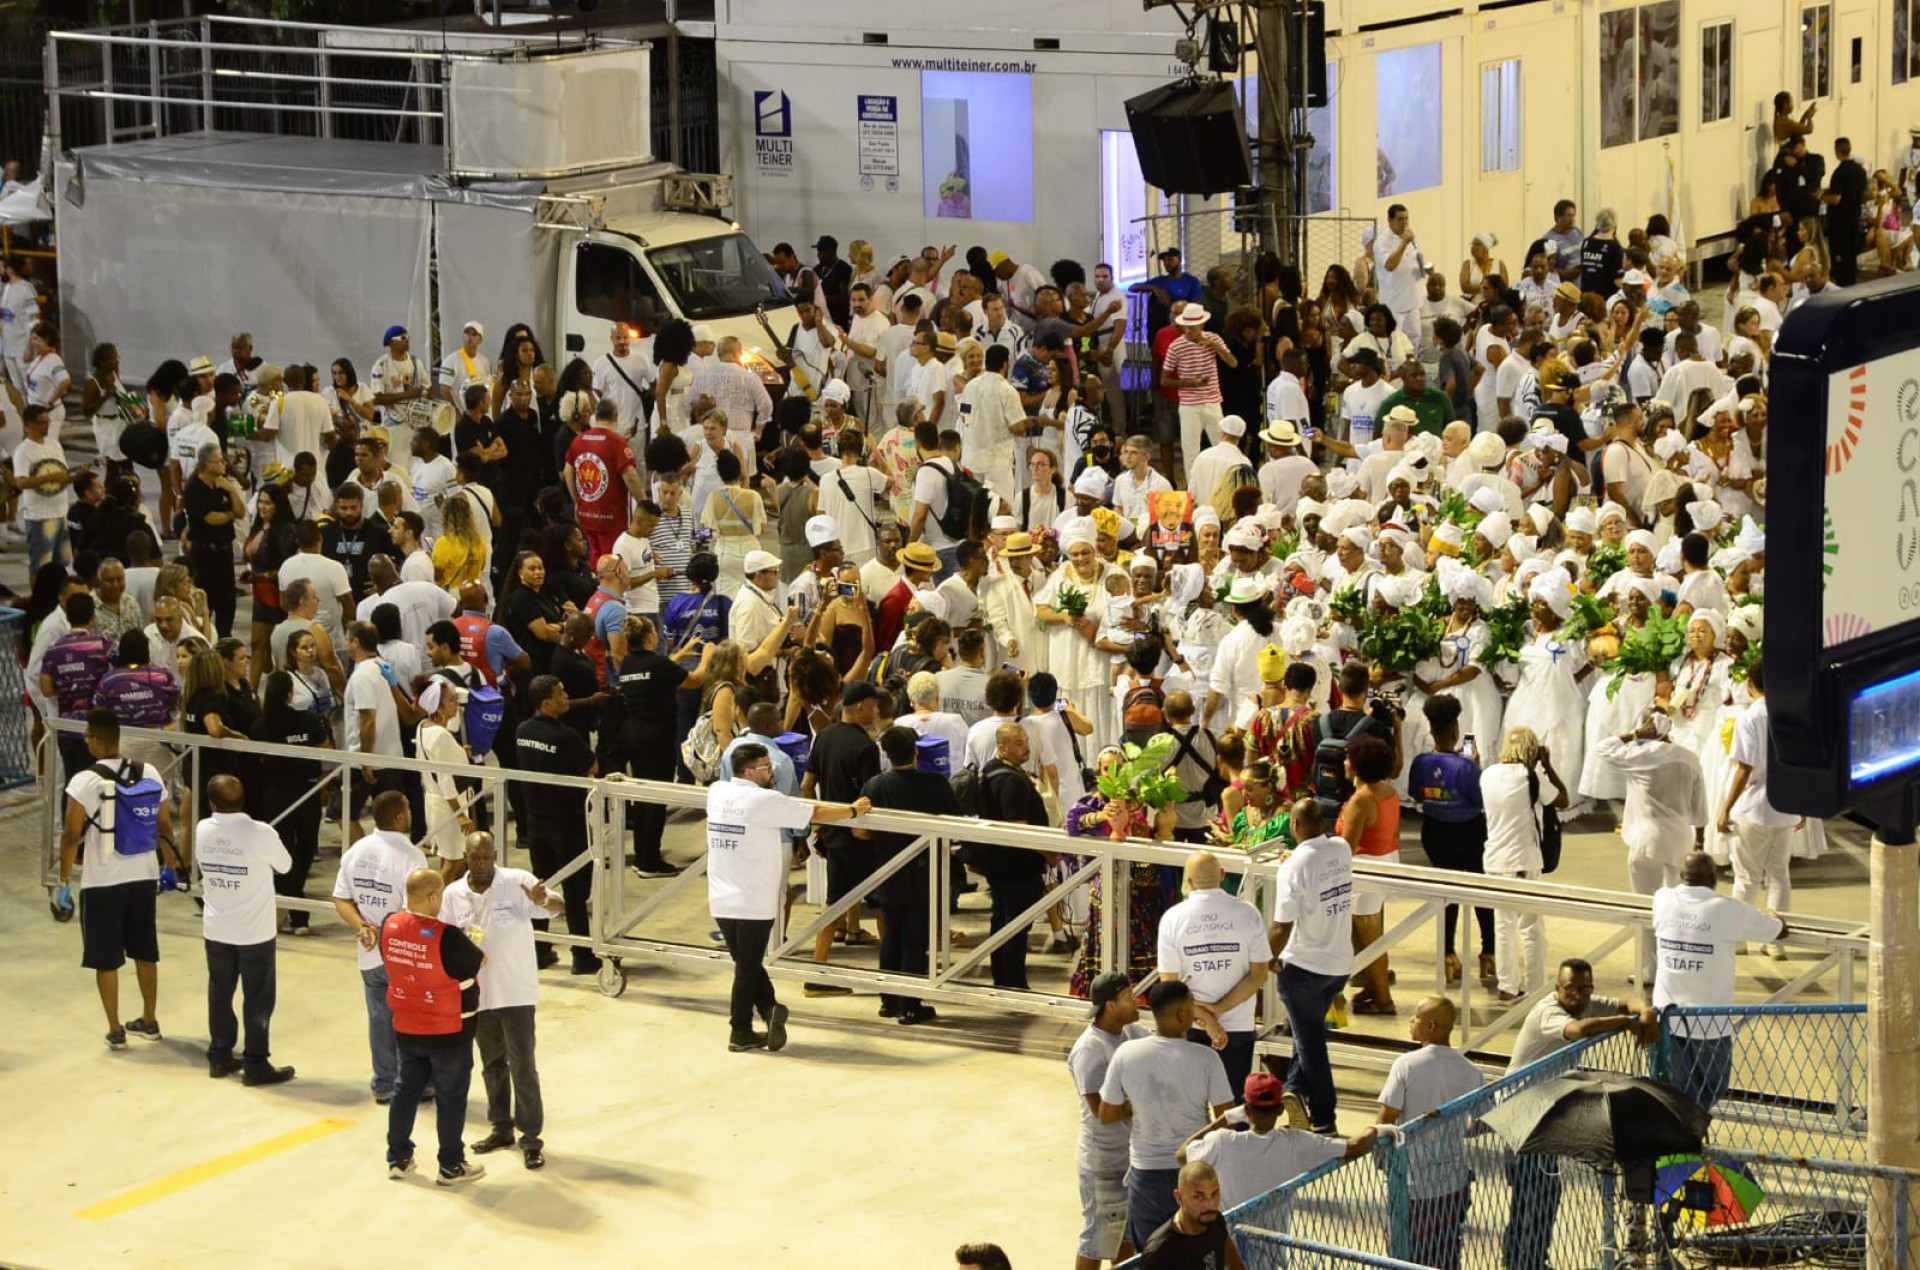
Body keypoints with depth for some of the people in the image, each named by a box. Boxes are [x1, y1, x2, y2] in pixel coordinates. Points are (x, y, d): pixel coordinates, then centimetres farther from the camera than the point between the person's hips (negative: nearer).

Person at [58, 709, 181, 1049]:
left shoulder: (85, 782, -16)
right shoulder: (149, 774, -2)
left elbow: (71, 836, -14)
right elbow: (165, 826, 4)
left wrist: (65, 881, -4)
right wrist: (169, 865, 18)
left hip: (102, 882, -4)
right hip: (143, 878, 5)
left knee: (105, 958, 7)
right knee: (145, 952, 18)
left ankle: (115, 1031, 12)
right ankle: (149, 1021, 28)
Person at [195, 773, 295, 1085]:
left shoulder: (202, 831, -8)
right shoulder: (261, 833, -21)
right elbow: (285, 866, -4)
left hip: (216, 929, 4)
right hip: (255, 931, -4)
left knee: (219, 993, 17)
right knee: (258, 999, 6)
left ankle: (219, 1057, 26)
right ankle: (255, 1065, 11)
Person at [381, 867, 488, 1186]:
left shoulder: (389, 925, -9)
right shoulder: (447, 937, -27)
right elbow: (480, 962, -12)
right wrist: (465, 940, 9)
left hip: (406, 1031, 5)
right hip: (448, 1032, -5)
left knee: (406, 1090, 19)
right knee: (451, 1097, 8)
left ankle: (398, 1159, 27)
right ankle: (451, 1167, 17)